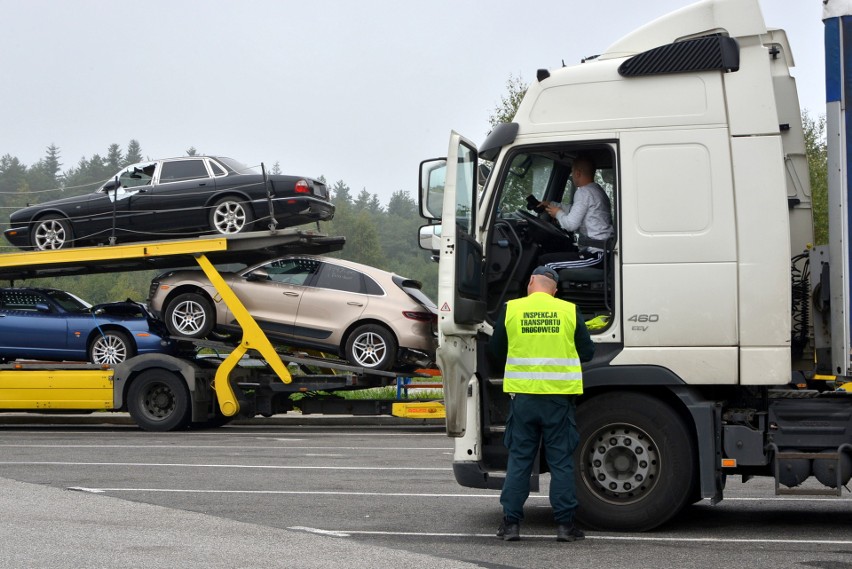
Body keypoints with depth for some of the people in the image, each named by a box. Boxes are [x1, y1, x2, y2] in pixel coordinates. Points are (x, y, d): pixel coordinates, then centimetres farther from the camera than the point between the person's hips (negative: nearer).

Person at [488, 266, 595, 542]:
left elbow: (496, 351, 8)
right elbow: (587, 352, 6)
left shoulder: (510, 309, 0)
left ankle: (511, 522, 8)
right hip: (559, 395, 0)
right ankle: (564, 524, 6)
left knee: (519, 459, 8)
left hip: (523, 395, 0)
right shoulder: (570, 311, 0)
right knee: (561, 460, 6)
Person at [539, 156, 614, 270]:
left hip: (595, 254, -11)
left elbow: (571, 224, -17)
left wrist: (558, 213, 3)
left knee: (545, 262, -11)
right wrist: (552, 204, 35)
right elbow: (577, 210, 33)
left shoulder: (584, 192, -13)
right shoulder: (597, 190, 19)